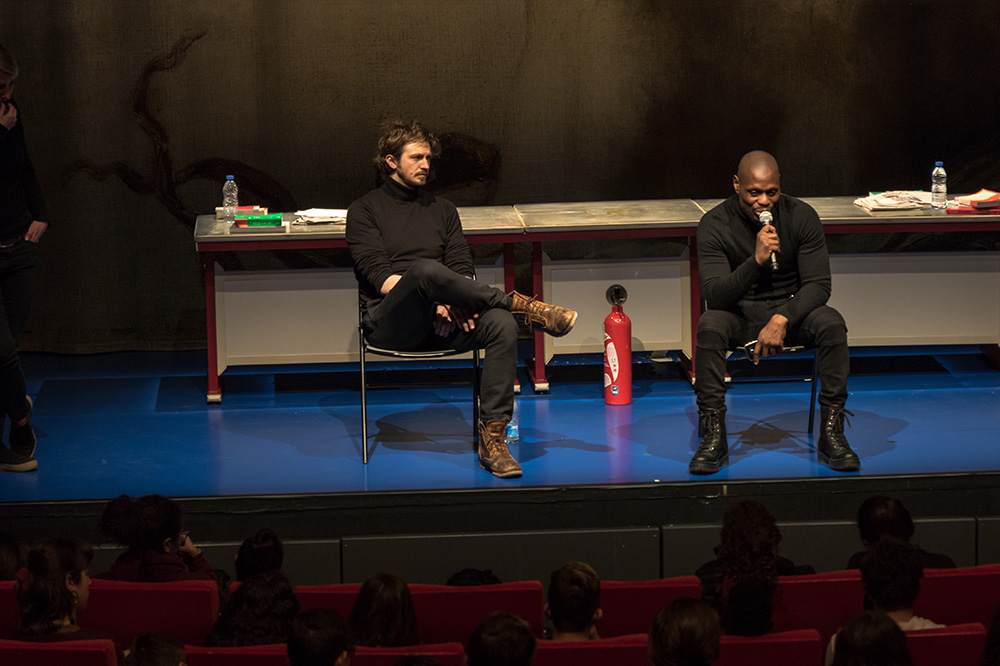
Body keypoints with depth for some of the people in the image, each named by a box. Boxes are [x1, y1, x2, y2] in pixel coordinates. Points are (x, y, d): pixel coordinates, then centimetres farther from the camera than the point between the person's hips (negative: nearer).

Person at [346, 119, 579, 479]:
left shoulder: (442, 209, 24)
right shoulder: (365, 209, 10)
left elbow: (461, 268, 13)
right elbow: (376, 273, -5)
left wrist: (451, 304, -11)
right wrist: (433, 299, -18)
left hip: (438, 324, 4)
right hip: (389, 321, -4)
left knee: (502, 325, -28)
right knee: (426, 269, -38)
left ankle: (492, 440, -30)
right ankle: (522, 305, -26)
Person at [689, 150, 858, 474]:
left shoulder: (802, 216, -10)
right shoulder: (715, 225, -14)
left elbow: (818, 284, -12)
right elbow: (714, 295, -22)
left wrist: (782, 319, -28)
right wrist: (756, 261, -38)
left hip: (792, 307, 1)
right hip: (739, 313, -1)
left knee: (831, 323, -30)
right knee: (709, 325, -34)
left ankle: (831, 433, -22)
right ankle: (714, 435, -26)